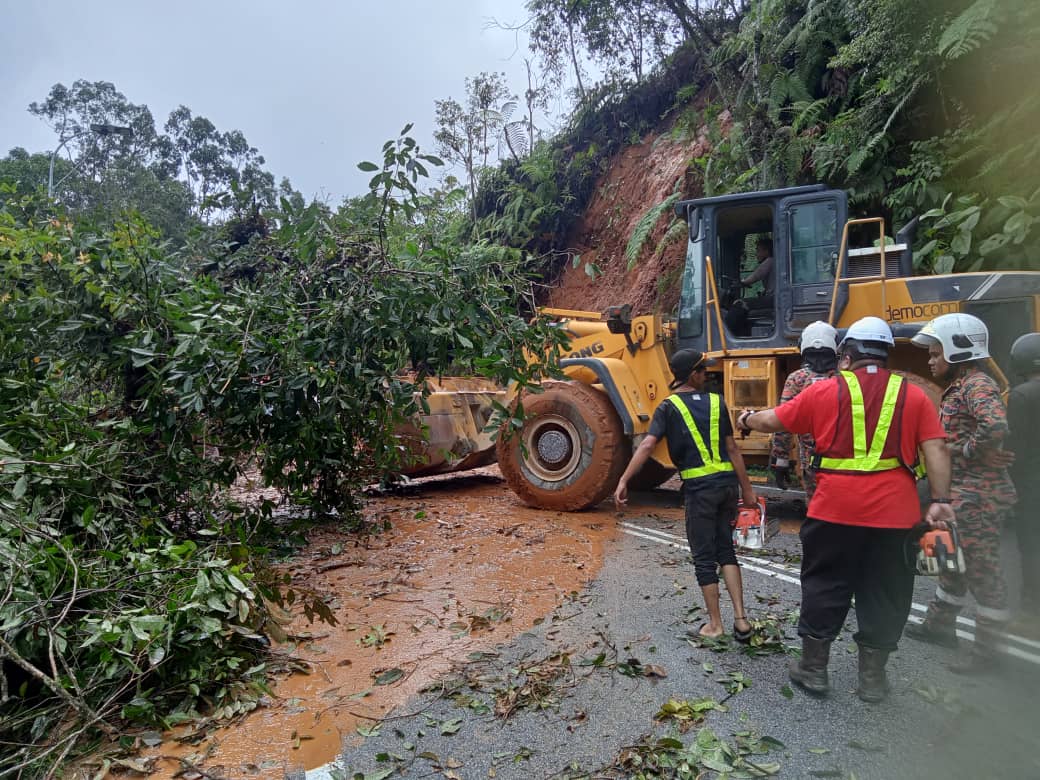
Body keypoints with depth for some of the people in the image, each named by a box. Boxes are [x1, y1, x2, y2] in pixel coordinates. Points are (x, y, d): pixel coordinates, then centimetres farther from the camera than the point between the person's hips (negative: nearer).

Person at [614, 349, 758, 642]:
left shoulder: (669, 407, -3)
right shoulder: (717, 402, 6)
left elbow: (647, 445, -16)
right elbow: (732, 449, 8)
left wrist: (623, 481, -17)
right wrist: (747, 489, 13)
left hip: (699, 488, -4)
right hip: (727, 483, 4)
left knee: (704, 557, 8)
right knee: (726, 549, 17)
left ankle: (715, 624, 17)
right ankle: (740, 618, 14)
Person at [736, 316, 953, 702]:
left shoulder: (825, 391, 0)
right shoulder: (913, 395, 5)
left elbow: (772, 421, 10)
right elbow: (935, 449, -3)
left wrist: (747, 420, 29)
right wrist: (940, 501, -2)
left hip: (835, 510, -1)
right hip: (893, 513, 2)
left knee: (824, 586, 13)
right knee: (884, 594, 14)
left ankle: (812, 668, 23)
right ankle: (872, 677, 25)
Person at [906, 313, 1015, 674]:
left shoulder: (977, 385, -17)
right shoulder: (958, 387, 13)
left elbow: (996, 427, -34)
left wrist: (968, 451, -20)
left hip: (977, 498, -10)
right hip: (959, 494, 10)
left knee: (982, 570, 1)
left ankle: (986, 650, 12)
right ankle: (940, 624, 36)